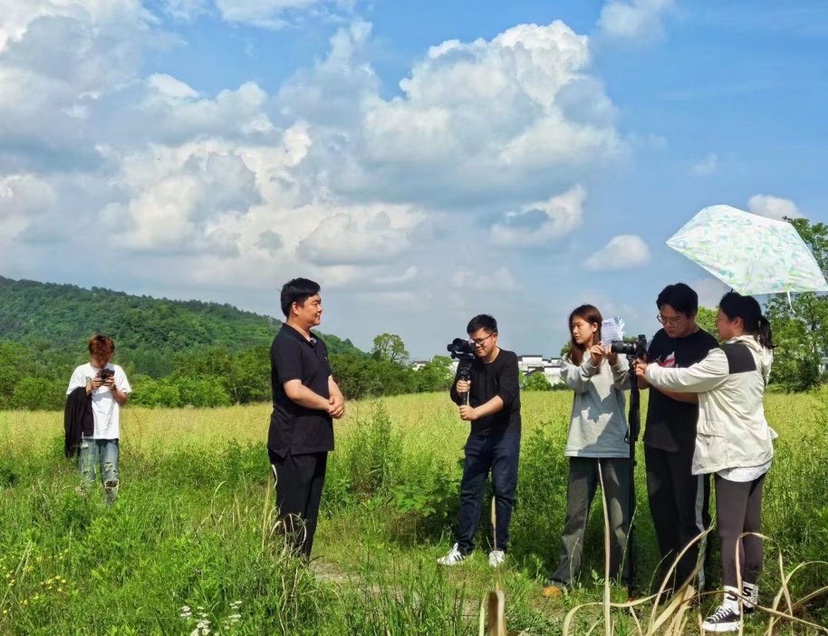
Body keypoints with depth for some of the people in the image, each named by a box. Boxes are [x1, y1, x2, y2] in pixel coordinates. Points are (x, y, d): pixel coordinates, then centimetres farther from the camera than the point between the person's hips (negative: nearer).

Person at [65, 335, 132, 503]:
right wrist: (89, 388, -12)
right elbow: (72, 400, 0)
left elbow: (124, 400, 12)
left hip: (111, 433, 2)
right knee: (86, 477, -4)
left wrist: (114, 388, -6)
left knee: (111, 478, 1)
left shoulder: (117, 371, 9)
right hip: (88, 433, -2)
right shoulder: (81, 371, 1)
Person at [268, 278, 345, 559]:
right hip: (293, 444, -9)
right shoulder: (286, 343, -14)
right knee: (292, 515, -5)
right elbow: (294, 391, -23)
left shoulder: (317, 344, 16)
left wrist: (339, 399, -6)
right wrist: (328, 405, -9)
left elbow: (329, 381, 17)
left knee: (309, 513, 13)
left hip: (316, 441, 9)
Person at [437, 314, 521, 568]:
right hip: (478, 434, 4)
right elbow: (457, 398, 5)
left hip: (505, 434, -4)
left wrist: (476, 412, -41)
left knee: (503, 490, -3)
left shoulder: (508, 360, -12)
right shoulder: (470, 362, 1)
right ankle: (463, 547, 8)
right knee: (469, 490, 3)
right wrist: (458, 391, -20)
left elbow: (505, 396, -26)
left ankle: (499, 547, 6)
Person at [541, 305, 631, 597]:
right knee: (575, 515, 6)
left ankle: (621, 579, 8)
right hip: (582, 448, 3)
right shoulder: (570, 360, 12)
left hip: (616, 447, -3)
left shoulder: (615, 355, 3)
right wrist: (591, 362, -31)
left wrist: (615, 362, -39)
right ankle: (562, 578, 8)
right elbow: (576, 382, -10)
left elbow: (626, 381, -17)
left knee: (619, 516, 1)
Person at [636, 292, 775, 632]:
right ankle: (748, 593, 23)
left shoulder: (727, 357, -19)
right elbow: (700, 383, 17)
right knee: (750, 527, 14)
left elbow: (682, 380, -12)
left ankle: (731, 606, -9)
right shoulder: (756, 354, 12)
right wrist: (657, 373, 11)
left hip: (735, 455, -10)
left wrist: (650, 371, 5)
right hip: (756, 451, 10)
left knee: (730, 530, -9)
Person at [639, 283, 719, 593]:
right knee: (661, 510, 11)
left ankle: (694, 583, 6)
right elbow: (642, 382, 11)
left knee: (690, 513, -1)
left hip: (688, 445, -7)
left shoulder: (706, 347, -11)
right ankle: (669, 579, 22)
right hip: (656, 439, 7)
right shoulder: (661, 338, 8)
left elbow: (699, 395, -19)